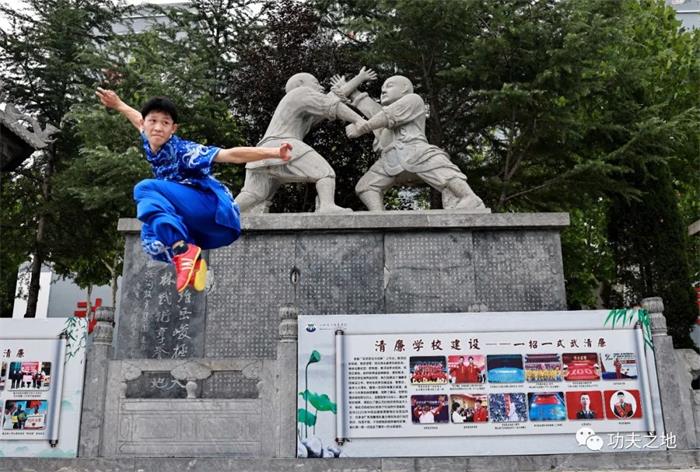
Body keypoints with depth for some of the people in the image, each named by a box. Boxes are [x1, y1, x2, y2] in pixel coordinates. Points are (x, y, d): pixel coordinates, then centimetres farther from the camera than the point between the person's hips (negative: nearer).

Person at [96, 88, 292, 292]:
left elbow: (232, 155, -24)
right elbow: (139, 121, 32)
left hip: (217, 214, -8)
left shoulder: (182, 150, -13)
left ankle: (183, 251, -34)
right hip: (200, 230, 8)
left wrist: (272, 152, -33)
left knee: (144, 189, -21)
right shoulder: (151, 144, 8)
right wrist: (118, 105, 45)